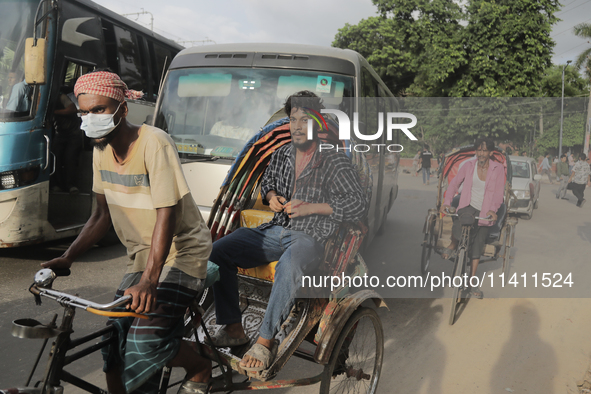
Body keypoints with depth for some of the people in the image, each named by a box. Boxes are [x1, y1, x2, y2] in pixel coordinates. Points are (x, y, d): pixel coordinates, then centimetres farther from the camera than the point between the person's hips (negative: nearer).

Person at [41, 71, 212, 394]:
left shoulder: (153, 143, -21)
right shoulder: (101, 149, 2)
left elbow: (165, 214, -27)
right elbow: (103, 214, 9)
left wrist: (149, 281, -35)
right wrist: (67, 257, -1)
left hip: (182, 253, -7)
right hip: (141, 256, 7)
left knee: (146, 339, -18)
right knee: (115, 345, 3)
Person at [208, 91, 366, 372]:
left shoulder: (333, 160, -5)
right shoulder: (281, 155, 12)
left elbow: (358, 205, -9)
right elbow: (266, 182, 30)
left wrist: (311, 207, -16)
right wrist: (272, 196, 5)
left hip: (310, 237, -6)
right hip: (276, 231, 6)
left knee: (287, 268, -40)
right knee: (217, 251, -11)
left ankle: (266, 341, -24)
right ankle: (233, 328, -4)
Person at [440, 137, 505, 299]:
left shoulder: (498, 168, -2)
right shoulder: (468, 166, 0)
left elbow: (499, 192, -7)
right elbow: (454, 183, 3)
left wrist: (493, 209, -23)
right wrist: (446, 202, -11)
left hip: (485, 212, 1)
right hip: (468, 206, -1)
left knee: (478, 243, -4)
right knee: (458, 227, -34)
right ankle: (453, 245, 1)